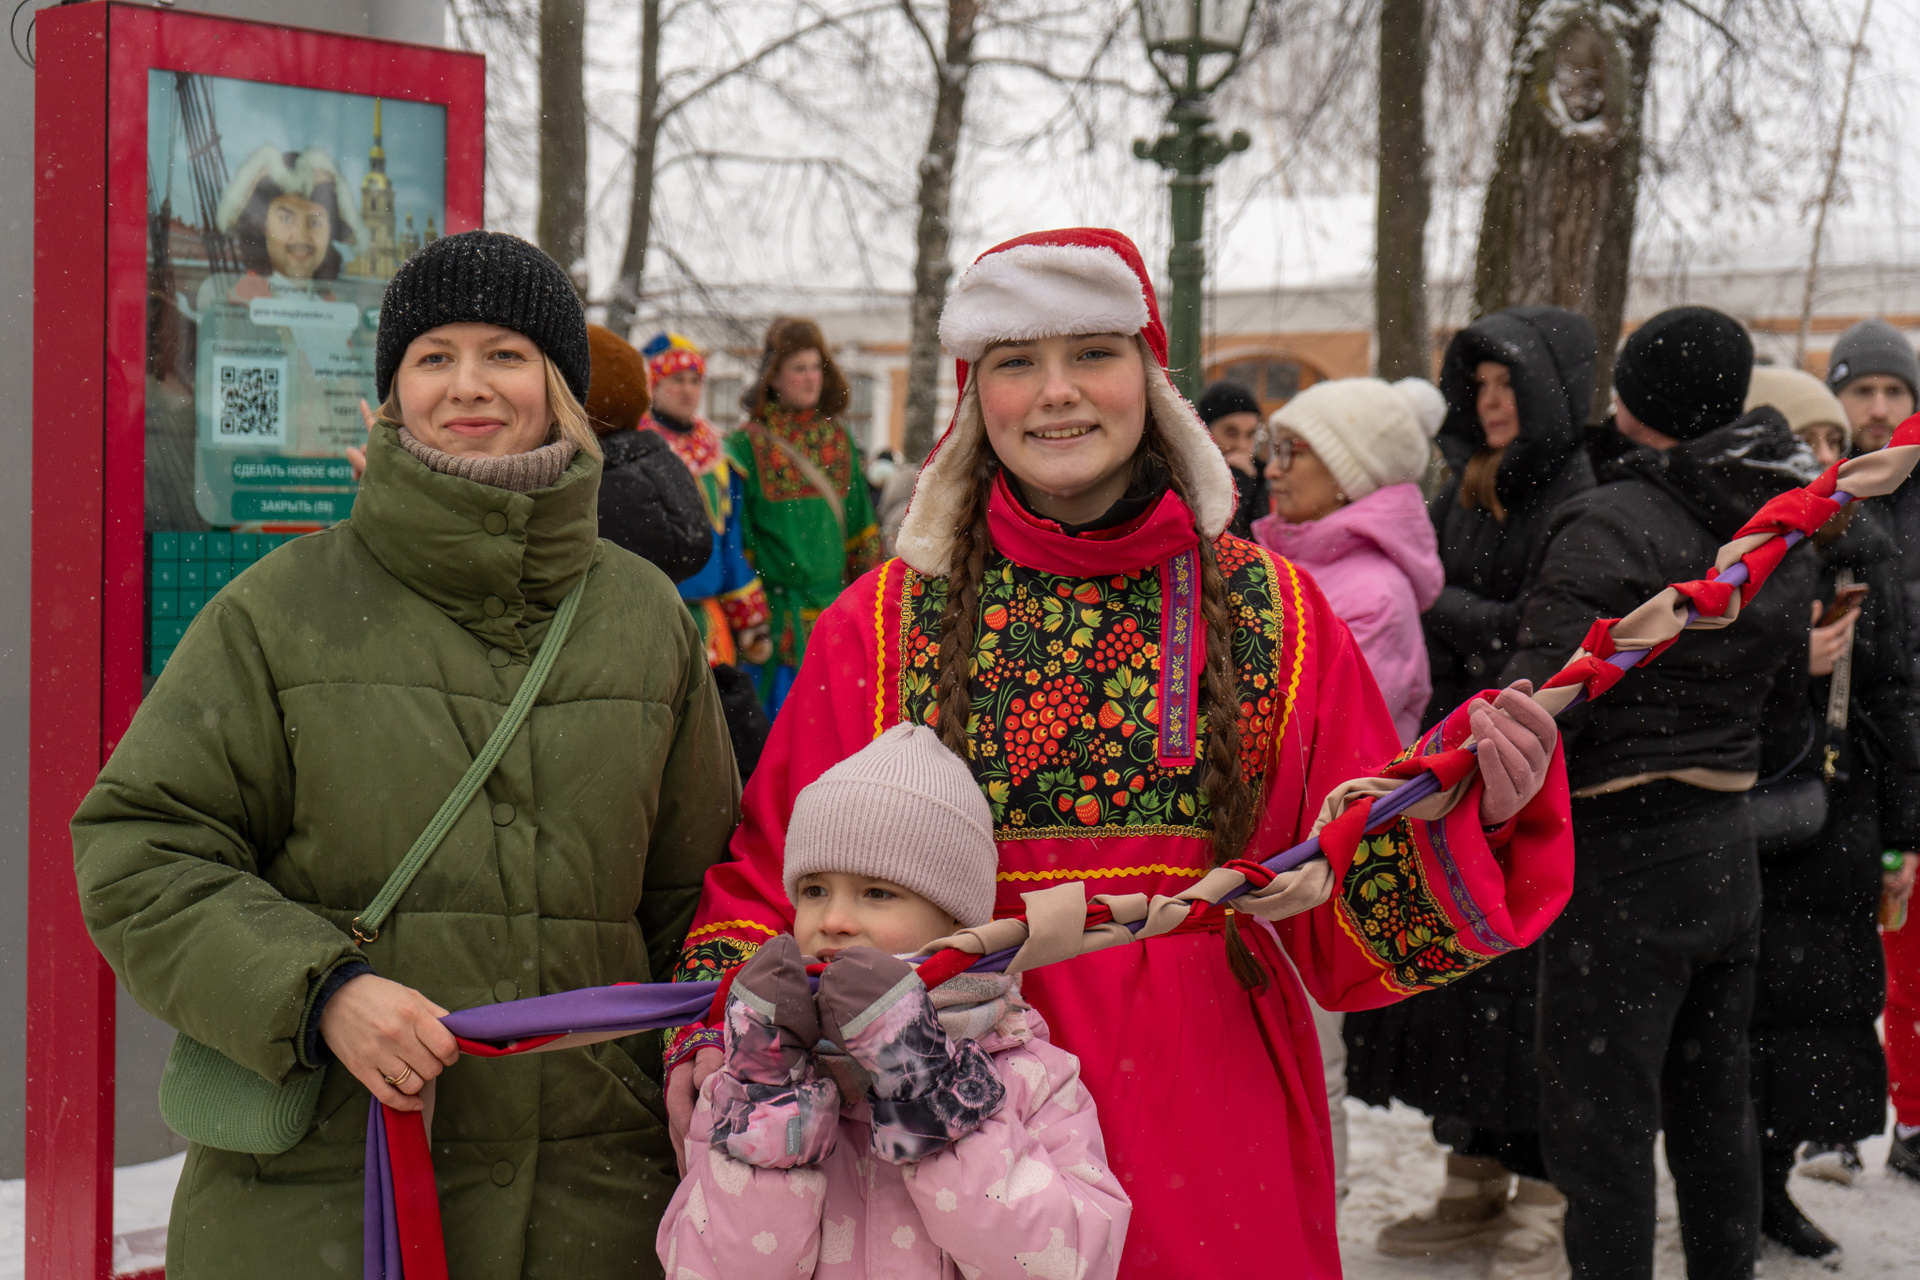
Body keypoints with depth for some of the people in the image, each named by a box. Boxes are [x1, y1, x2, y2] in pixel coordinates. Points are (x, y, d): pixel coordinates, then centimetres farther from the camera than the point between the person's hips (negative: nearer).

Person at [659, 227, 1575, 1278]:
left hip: (1216, 1159, 1)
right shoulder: (883, 626, 3)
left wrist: (1471, 817, -15)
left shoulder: (1270, 611, 4)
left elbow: (1363, 931, 2)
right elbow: (772, 875, 6)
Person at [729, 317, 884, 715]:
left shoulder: (838, 437, 12)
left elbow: (861, 519, 16)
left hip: (834, 603, 4)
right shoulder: (748, 444, -1)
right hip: (777, 604, -4)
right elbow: (734, 536, -2)